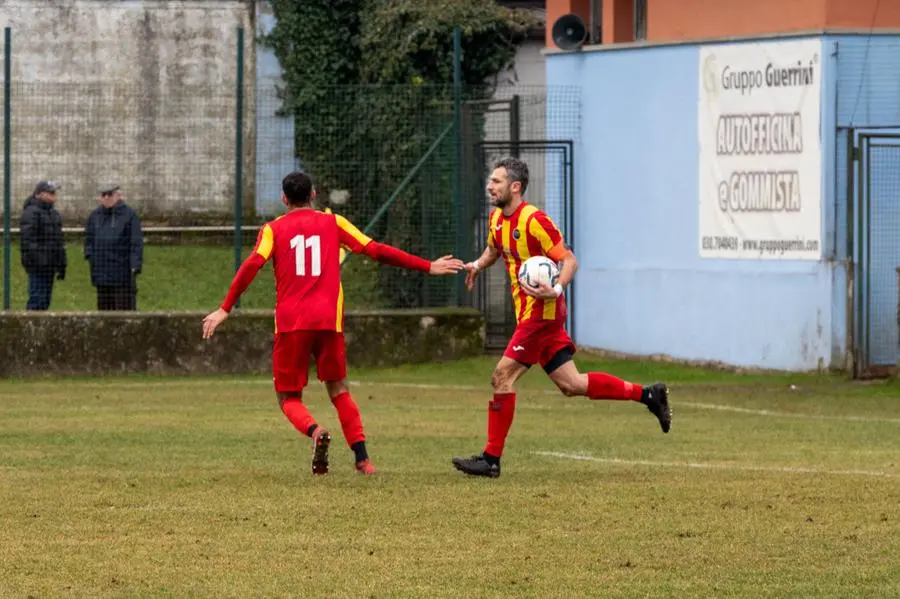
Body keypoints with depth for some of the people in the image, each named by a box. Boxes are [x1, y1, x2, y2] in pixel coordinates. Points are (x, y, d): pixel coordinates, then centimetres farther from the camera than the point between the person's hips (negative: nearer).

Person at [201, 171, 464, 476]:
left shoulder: (273, 229, 9)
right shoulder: (333, 223, 13)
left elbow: (251, 266, -6)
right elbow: (377, 251, 9)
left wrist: (225, 308, -5)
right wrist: (428, 267, 14)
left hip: (290, 324, -1)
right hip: (329, 320, 1)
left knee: (289, 396, 8)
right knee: (339, 390, 18)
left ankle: (315, 431, -24)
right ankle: (362, 459, 5)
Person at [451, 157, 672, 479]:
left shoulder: (533, 220, -18)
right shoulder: (497, 218, 9)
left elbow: (569, 260, -17)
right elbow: (494, 249, 31)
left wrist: (556, 290, -33)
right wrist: (478, 265, 11)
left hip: (541, 313, -9)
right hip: (529, 312, 9)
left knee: (502, 377, -10)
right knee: (571, 384, 10)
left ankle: (491, 459, -5)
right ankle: (648, 394, 19)